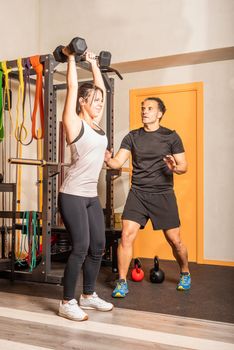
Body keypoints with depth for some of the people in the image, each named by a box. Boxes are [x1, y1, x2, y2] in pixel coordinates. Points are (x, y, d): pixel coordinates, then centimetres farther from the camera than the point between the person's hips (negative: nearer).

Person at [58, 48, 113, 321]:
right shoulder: (74, 123, -7)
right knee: (81, 247, -8)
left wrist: (93, 63, 26)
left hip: (91, 196, 8)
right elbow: (72, 86, -9)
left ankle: (88, 296, 25)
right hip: (72, 195, -8)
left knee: (98, 246, 10)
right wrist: (71, 58, 1)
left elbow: (100, 88, 20)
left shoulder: (96, 124, 11)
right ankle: (67, 303, 6)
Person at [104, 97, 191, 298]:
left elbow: (184, 166, 0)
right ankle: (122, 283, 5)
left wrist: (175, 168, -23)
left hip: (163, 195, -1)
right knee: (127, 236, -10)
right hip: (138, 194, 1)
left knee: (174, 240, 6)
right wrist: (108, 160, -25)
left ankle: (185, 274, 34)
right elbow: (118, 162, -3)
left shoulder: (171, 136, 0)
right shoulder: (132, 137, 5)